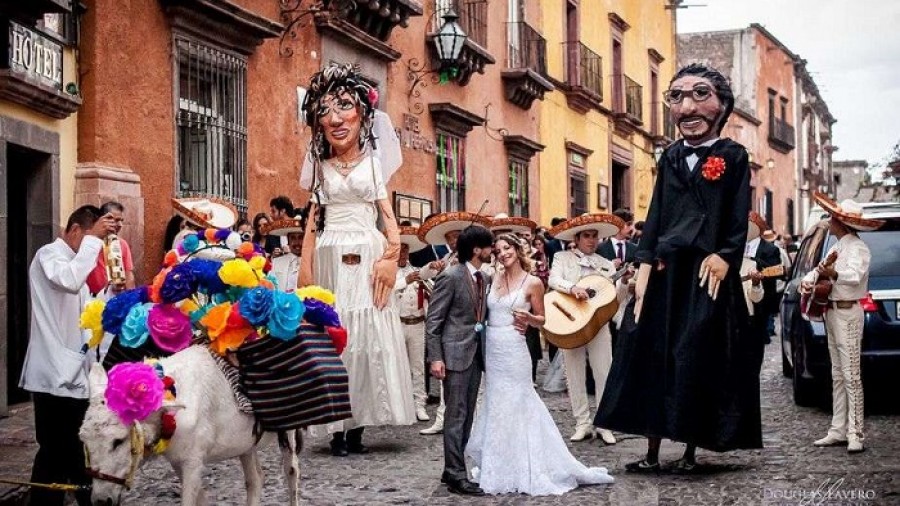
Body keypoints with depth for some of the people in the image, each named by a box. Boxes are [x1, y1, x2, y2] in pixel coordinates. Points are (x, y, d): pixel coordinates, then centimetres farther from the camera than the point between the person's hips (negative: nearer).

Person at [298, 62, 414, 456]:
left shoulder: (373, 162, 7)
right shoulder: (320, 165, 11)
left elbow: (386, 210, 4)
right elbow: (313, 217, 10)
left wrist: (393, 248, -13)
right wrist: (305, 267, 0)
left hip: (368, 259, -1)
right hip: (330, 260, 1)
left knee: (367, 337, -3)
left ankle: (356, 428, 2)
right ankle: (337, 430, 1)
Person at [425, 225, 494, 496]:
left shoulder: (485, 278, 10)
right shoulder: (451, 276, -12)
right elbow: (433, 320, -12)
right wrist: (435, 357, -17)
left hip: (476, 352, 8)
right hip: (455, 353, -8)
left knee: (467, 415, 11)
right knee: (456, 415, -5)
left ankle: (452, 470, 19)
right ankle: (456, 475, -1)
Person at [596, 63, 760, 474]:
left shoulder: (733, 156, 0)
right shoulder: (671, 156, 11)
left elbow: (738, 223, -4)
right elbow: (656, 215, 7)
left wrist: (722, 258, -18)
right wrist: (645, 267, -2)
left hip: (707, 275, -4)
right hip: (664, 271, 4)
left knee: (698, 362, 0)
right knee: (652, 357, 3)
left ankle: (690, 451, 11)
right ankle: (652, 452, 10)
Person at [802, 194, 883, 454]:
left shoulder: (857, 248, -12)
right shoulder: (837, 247, 17)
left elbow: (855, 274, -28)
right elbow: (820, 268, 23)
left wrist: (834, 274, -45)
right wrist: (808, 279, 1)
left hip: (848, 313, -10)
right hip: (832, 312, 10)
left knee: (851, 375, -11)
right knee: (837, 375, 11)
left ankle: (856, 434, -12)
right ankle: (838, 430, 15)